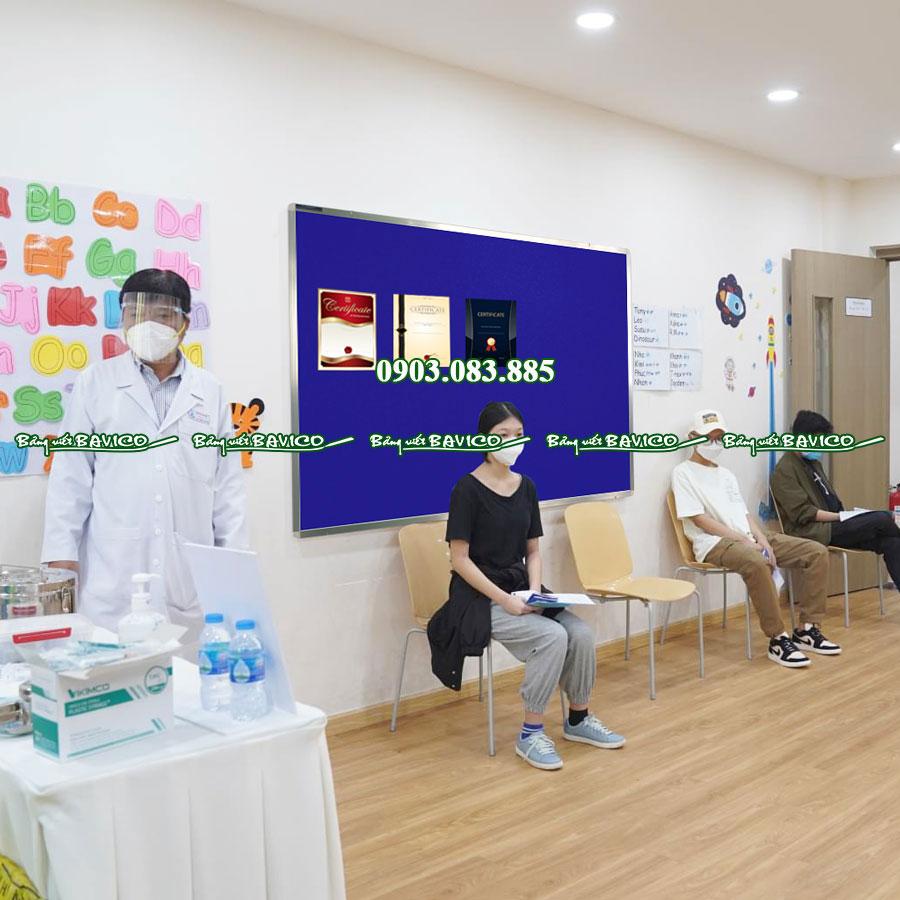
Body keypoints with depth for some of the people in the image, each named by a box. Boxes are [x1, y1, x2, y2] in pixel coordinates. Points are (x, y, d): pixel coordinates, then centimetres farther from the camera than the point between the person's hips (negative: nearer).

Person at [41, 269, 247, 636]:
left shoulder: (210, 392, 9)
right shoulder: (95, 383, 6)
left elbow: (227, 483, 10)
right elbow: (70, 477, 5)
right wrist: (61, 555, 0)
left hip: (190, 577, 1)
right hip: (113, 575, -1)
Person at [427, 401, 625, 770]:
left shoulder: (526, 487, 8)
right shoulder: (468, 489, -12)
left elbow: (532, 550, 12)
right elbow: (460, 559, -14)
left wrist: (533, 591, -6)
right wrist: (503, 599, -20)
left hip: (520, 590, 6)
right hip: (479, 597, -6)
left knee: (581, 633, -14)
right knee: (553, 636, -26)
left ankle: (578, 719, 8)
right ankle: (530, 735, -12)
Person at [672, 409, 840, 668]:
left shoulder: (726, 474, 24)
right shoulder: (684, 472, 0)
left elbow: (745, 515, 16)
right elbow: (699, 520, -10)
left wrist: (762, 540, -5)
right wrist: (745, 540, -15)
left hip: (748, 538, 8)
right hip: (715, 543, -8)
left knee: (816, 552, -6)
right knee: (757, 563, -40)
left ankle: (807, 629, -3)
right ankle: (778, 639, -27)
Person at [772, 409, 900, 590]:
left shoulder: (813, 463, 18)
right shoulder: (785, 470, -10)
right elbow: (803, 514, -17)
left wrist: (845, 516, 3)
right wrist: (841, 517, -19)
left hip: (832, 525, 8)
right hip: (813, 532, -8)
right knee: (882, 519, -21)